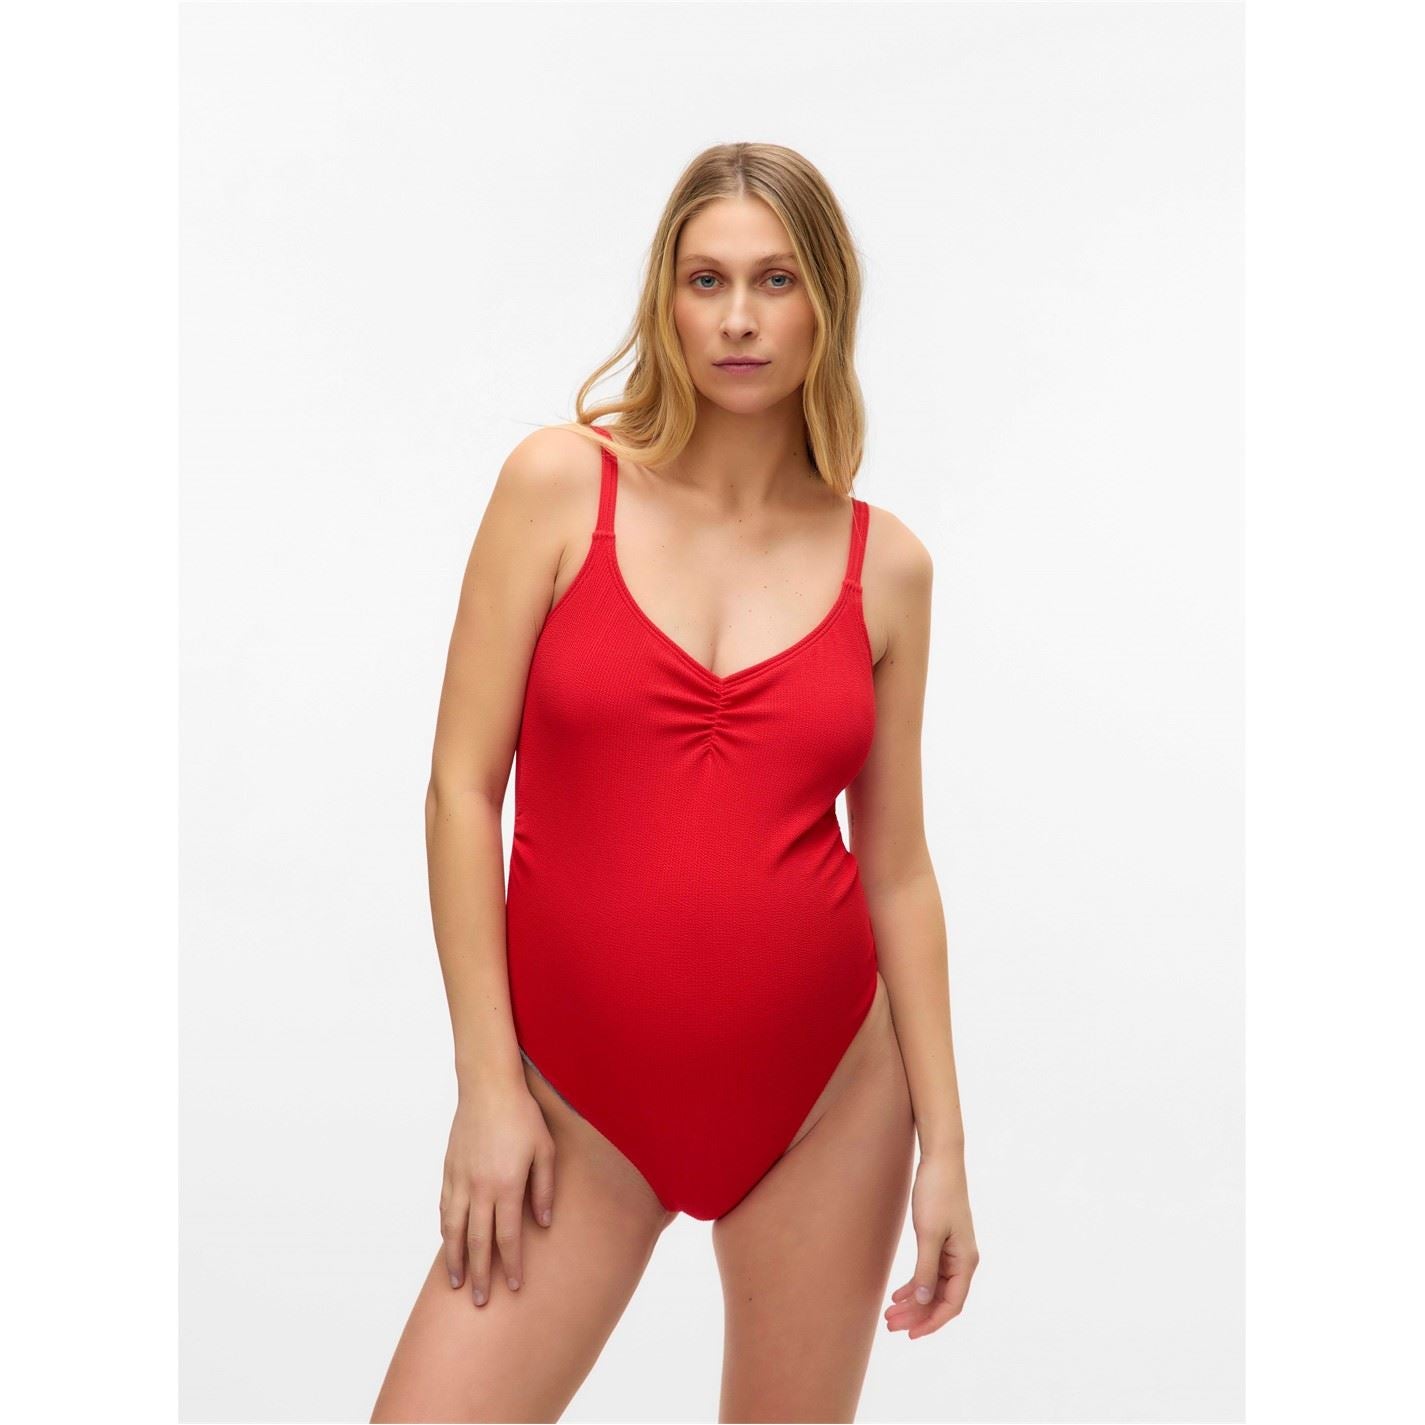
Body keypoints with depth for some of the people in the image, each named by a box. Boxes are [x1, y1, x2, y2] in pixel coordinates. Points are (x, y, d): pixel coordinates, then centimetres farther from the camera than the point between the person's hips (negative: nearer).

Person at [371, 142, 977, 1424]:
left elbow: (896, 867, 6)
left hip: (826, 1095, 2)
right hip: (584, 1095, -1)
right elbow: (462, 788, -5)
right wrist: (489, 1087, -8)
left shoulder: (886, 566, 2)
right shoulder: (562, 485, -4)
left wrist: (944, 1142, 4)